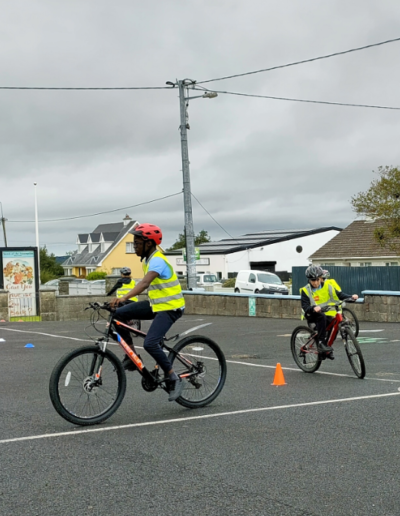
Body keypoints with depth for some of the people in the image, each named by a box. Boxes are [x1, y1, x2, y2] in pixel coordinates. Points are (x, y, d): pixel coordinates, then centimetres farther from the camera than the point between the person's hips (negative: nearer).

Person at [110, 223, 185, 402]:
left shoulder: (157, 260, -21)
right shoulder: (148, 259, 9)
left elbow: (145, 283, -38)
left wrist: (124, 297, -51)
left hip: (170, 307, -9)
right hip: (156, 304, 9)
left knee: (150, 343, -25)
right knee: (119, 314, -5)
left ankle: (174, 379, -10)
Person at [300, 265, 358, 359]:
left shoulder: (329, 284, 1)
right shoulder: (306, 290, -4)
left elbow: (340, 295, 0)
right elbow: (305, 307, -13)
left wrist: (351, 297, -18)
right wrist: (313, 308, -35)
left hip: (329, 316, 3)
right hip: (314, 316, -3)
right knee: (321, 316, -35)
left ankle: (327, 350, 7)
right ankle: (321, 343, -33)